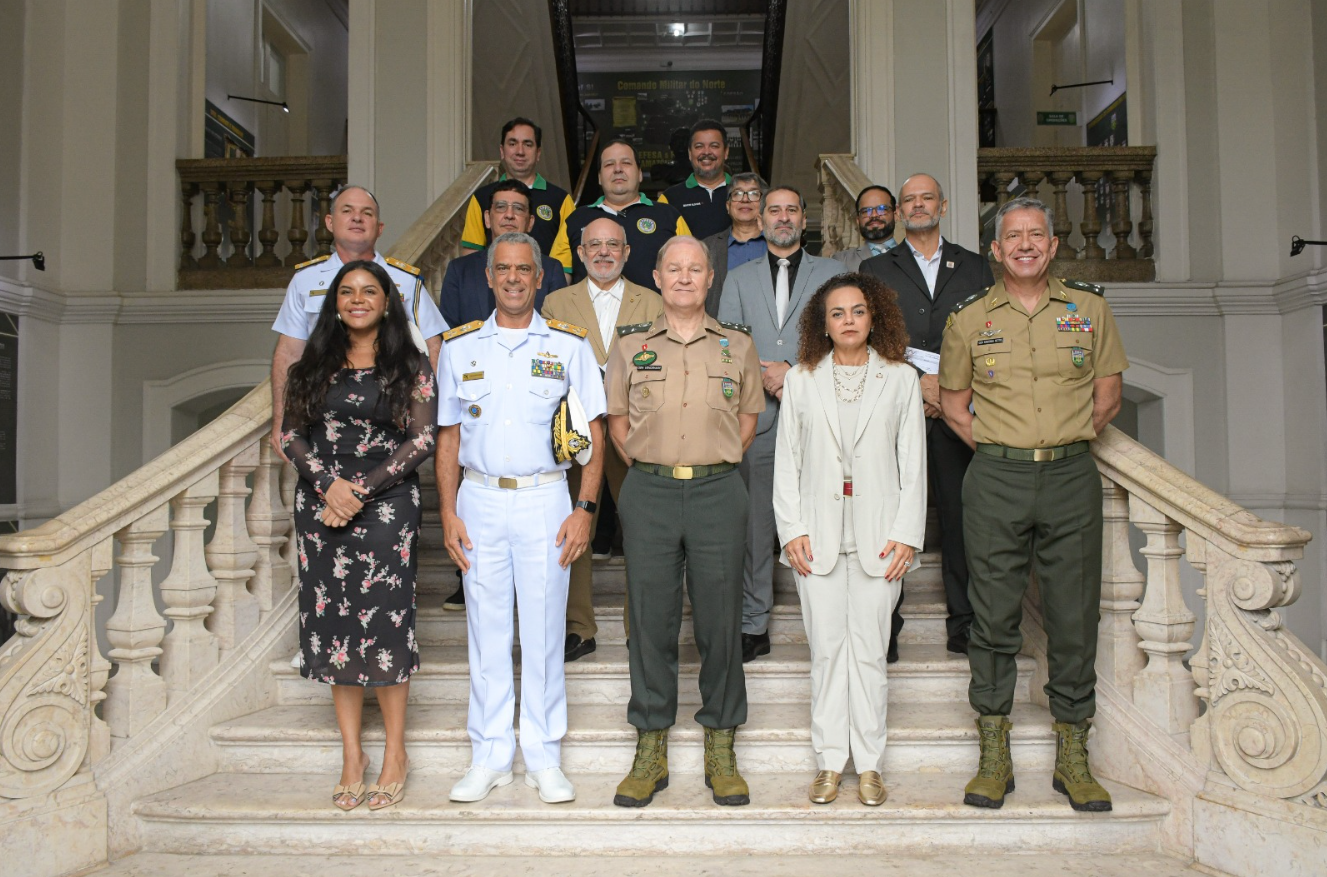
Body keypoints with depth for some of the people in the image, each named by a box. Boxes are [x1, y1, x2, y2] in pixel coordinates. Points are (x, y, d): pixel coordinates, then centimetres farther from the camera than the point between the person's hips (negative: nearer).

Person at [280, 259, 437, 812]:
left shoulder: (411, 366, 2)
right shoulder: (313, 364, 11)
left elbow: (421, 441, -5)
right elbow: (291, 433, 6)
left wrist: (361, 488, -13)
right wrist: (328, 485, -10)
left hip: (387, 507, -3)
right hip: (320, 505, 3)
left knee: (384, 622, -3)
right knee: (334, 625, 5)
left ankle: (395, 753, 12)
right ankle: (352, 753, 18)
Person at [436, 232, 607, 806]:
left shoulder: (568, 345, 3)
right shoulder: (460, 347, 8)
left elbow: (593, 434, 2)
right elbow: (448, 436, 10)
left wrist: (584, 509, -6)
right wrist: (448, 512, 2)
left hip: (546, 501, -1)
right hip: (479, 502, 2)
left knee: (543, 630, 4)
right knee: (486, 630, 7)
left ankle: (544, 758, 16)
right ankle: (490, 757, 19)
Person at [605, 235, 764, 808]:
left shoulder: (737, 343, 8)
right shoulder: (631, 343, 8)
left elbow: (748, 417, 15)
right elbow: (616, 418, 13)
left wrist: (714, 464, 8)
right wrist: (647, 467, 6)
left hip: (718, 491, 0)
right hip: (648, 491, 0)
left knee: (720, 619, 3)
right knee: (650, 619, 3)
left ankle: (720, 749, 17)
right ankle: (651, 750, 16)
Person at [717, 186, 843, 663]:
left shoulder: (832, 274, 13)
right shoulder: (738, 279, 17)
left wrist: (793, 370, -10)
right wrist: (771, 382, -7)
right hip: (759, 421, 1)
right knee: (755, 528, 2)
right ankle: (754, 627, 10)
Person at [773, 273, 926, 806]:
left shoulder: (901, 379, 6)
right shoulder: (801, 380, 8)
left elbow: (913, 462, 4)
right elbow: (787, 460, 6)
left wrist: (907, 533, -4)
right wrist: (792, 530, -3)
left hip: (878, 532, 0)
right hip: (819, 532, 1)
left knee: (870, 647, 2)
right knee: (826, 647, 4)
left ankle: (869, 764, 14)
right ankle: (830, 762, 14)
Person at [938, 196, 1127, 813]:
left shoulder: (1089, 309, 8)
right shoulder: (970, 318, 6)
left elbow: (1107, 395, 14)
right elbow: (952, 401, 13)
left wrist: (1062, 442, 6)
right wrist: (1000, 448, 4)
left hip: (1071, 477, 1)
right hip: (995, 481, -1)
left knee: (1073, 617, 4)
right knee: (994, 617, 2)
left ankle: (1072, 758, 18)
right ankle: (994, 757, 14)